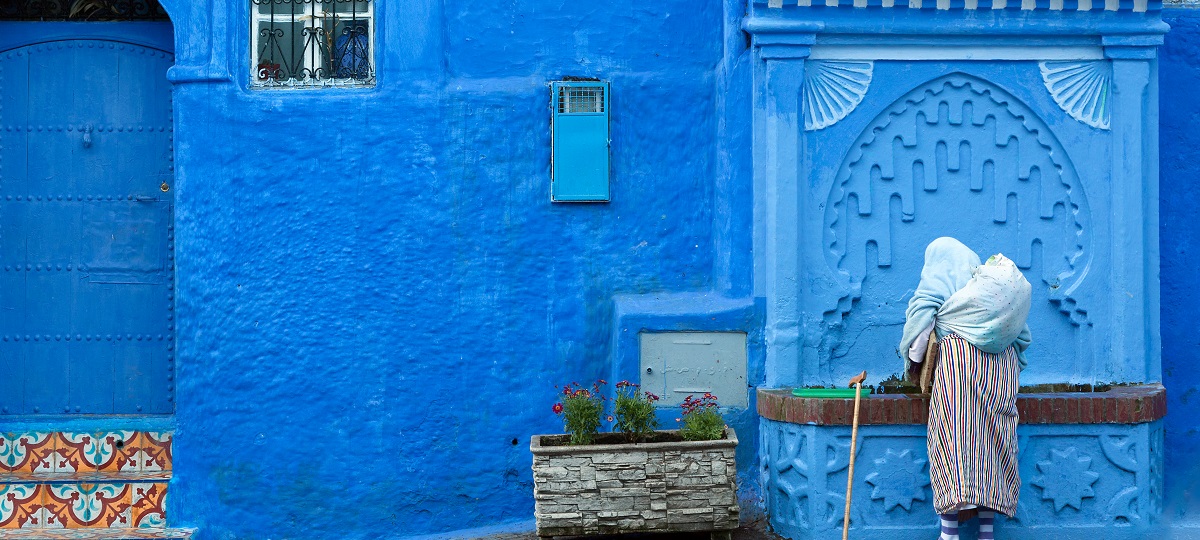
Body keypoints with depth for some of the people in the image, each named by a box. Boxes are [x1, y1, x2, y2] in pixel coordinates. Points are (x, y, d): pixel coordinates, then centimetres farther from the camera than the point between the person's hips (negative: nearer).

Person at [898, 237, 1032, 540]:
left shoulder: (939, 271, 12)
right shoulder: (993, 277, 27)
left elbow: (921, 312, -3)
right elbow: (1022, 334, 23)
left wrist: (912, 358, 4)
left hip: (958, 354, -5)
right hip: (1002, 365, 5)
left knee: (951, 435, -7)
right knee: (992, 439, 5)